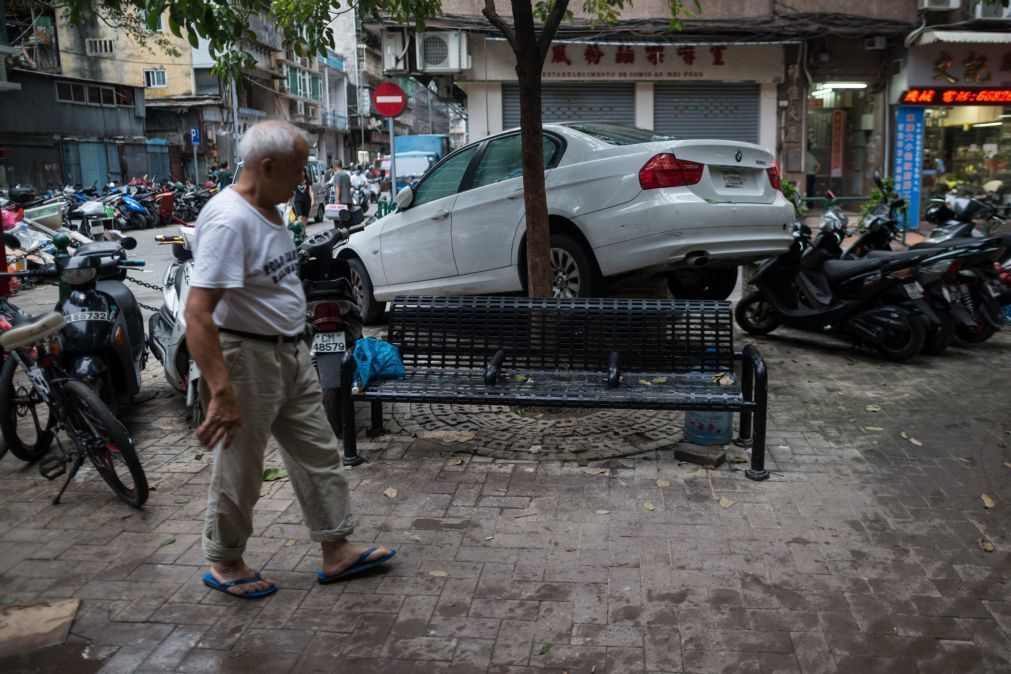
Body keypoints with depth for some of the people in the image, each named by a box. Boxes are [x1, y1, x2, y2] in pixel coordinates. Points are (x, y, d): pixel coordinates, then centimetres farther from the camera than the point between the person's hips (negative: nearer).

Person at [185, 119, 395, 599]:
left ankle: (337, 550, 25)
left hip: (291, 353, 9)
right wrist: (222, 394, -32)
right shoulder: (228, 220, -23)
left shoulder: (269, 209, 7)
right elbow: (197, 313, -29)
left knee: (318, 452, 14)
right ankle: (224, 563, 27)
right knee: (239, 471, 7)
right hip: (247, 358, -9)